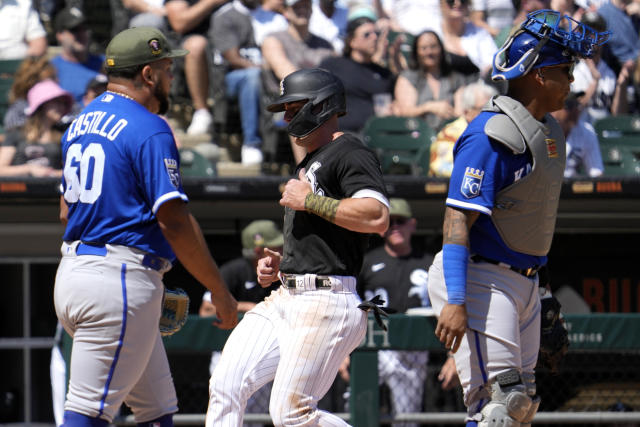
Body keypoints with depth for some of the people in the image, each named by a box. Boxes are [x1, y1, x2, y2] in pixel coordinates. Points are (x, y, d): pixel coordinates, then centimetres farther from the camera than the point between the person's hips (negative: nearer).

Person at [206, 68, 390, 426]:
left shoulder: (350, 153, -6)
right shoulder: (309, 164, 26)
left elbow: (377, 217, -24)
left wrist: (309, 200, -15)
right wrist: (280, 265, 15)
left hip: (327, 302, -10)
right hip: (287, 298, 10)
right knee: (226, 387, -2)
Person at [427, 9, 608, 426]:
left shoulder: (548, 130, 12)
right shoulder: (492, 135, -18)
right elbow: (458, 219, -23)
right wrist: (454, 301, -30)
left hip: (524, 279, 10)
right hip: (480, 280, -10)